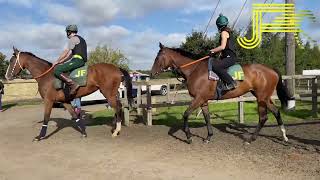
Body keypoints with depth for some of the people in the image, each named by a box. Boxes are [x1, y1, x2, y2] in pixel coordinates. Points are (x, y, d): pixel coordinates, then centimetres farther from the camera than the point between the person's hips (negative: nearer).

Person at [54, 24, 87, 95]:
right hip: (81, 61, 10)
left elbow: (65, 52, -6)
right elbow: (70, 55, 26)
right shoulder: (80, 39, 28)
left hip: (77, 60, -10)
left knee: (57, 70, -18)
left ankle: (73, 85, -28)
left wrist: (57, 61, 4)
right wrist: (60, 62, 21)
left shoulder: (73, 39, -3)